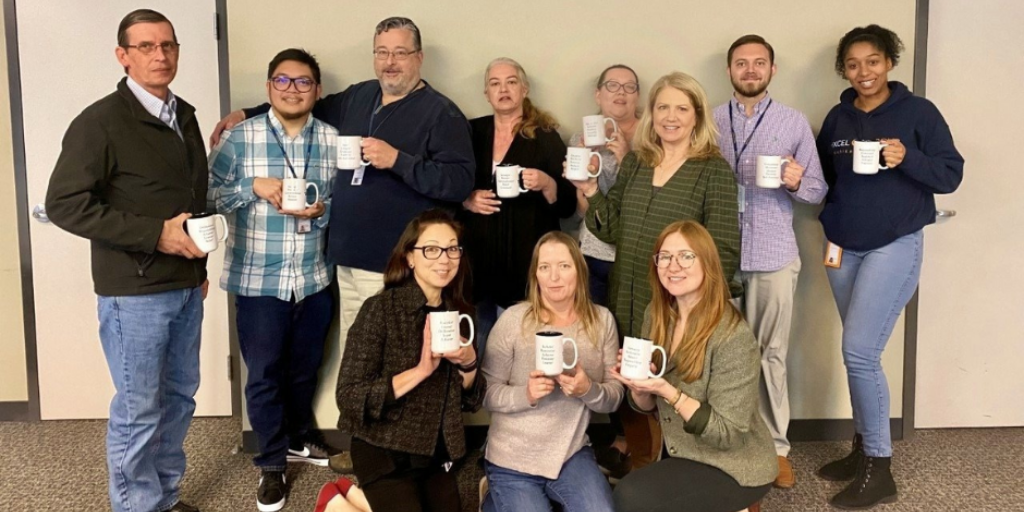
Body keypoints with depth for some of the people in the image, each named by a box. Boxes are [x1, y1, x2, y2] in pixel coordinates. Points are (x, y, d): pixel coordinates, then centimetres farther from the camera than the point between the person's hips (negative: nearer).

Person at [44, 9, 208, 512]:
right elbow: (64, 204, -18)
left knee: (179, 396, 15)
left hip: (185, 287, 7)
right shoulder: (100, 122, -13)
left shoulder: (184, 115, 10)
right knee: (138, 409, 3)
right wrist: (155, 234, -22)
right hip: (133, 292, -7)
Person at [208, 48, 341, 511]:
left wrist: (320, 210, -15)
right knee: (264, 374, 5)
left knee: (305, 368, 18)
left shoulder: (332, 140, 0)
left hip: (315, 278, 3)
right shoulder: (240, 136, -6)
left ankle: (298, 439, 41)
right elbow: (209, 193, -5)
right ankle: (271, 463, 22)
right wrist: (255, 186, -18)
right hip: (258, 279, -2)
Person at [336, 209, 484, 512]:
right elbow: (348, 396, -21)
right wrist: (420, 370, -28)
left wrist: (468, 364, -13)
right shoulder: (380, 309, -15)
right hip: (385, 454, -6)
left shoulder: (459, 312, 3)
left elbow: (469, 401, 7)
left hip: (436, 455, 6)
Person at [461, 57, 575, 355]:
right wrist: (466, 200, -8)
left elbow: (568, 205, 0)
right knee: (476, 343, 9)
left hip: (526, 261, -2)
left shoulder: (545, 137, 1)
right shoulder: (471, 132, 8)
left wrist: (546, 185, -19)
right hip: (478, 259, 3)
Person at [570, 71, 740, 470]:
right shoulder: (634, 161, 10)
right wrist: (592, 192, -3)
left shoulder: (714, 170, -6)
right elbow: (615, 230, 11)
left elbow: (724, 249, -8)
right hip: (628, 304, 5)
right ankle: (640, 476, 32)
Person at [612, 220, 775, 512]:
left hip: (734, 466, -7)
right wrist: (638, 386, -18)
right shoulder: (656, 316, -3)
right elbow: (648, 406, 5)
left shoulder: (733, 337, -24)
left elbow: (727, 434, -21)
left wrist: (668, 391, -31)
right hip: (680, 453, 7)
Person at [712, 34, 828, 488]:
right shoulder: (709, 123, 8)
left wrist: (797, 182, -15)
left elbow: (818, 192, 6)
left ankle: (775, 446, 15)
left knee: (771, 354, 3)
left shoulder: (795, 123, 6)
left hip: (773, 256, -1)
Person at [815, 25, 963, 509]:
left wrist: (907, 157, -23)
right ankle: (863, 449, 22)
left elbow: (951, 174, -7)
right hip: (843, 247, 5)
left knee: (859, 352, -12)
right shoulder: (837, 118, 8)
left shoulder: (918, 111, -5)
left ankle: (879, 470, 0)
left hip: (895, 246, -5)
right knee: (860, 354, 9)